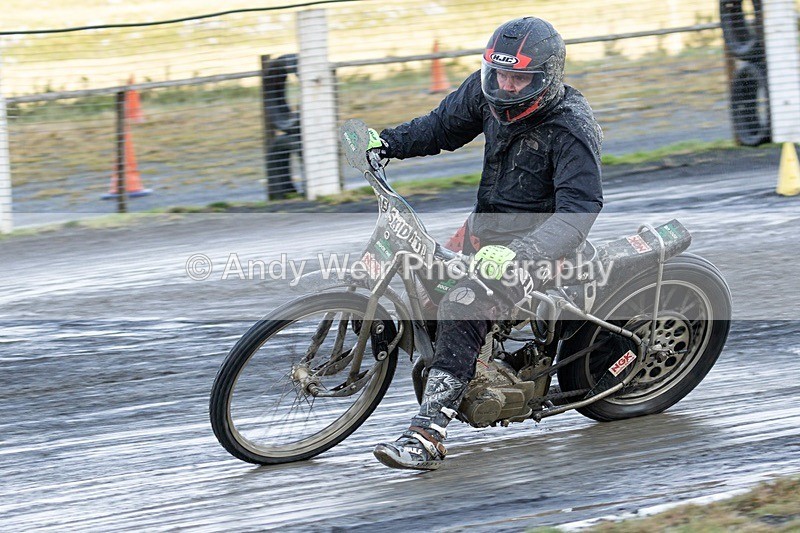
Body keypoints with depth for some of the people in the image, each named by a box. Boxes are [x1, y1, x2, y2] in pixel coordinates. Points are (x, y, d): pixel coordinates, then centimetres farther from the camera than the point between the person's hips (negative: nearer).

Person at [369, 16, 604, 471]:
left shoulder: (570, 129, -23)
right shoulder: (487, 91, -2)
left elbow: (579, 210, -28)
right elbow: (444, 126, 16)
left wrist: (517, 253, -41)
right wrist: (388, 141, 0)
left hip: (540, 240, -9)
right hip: (485, 226, 9)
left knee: (462, 308, -29)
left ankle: (427, 436, -34)